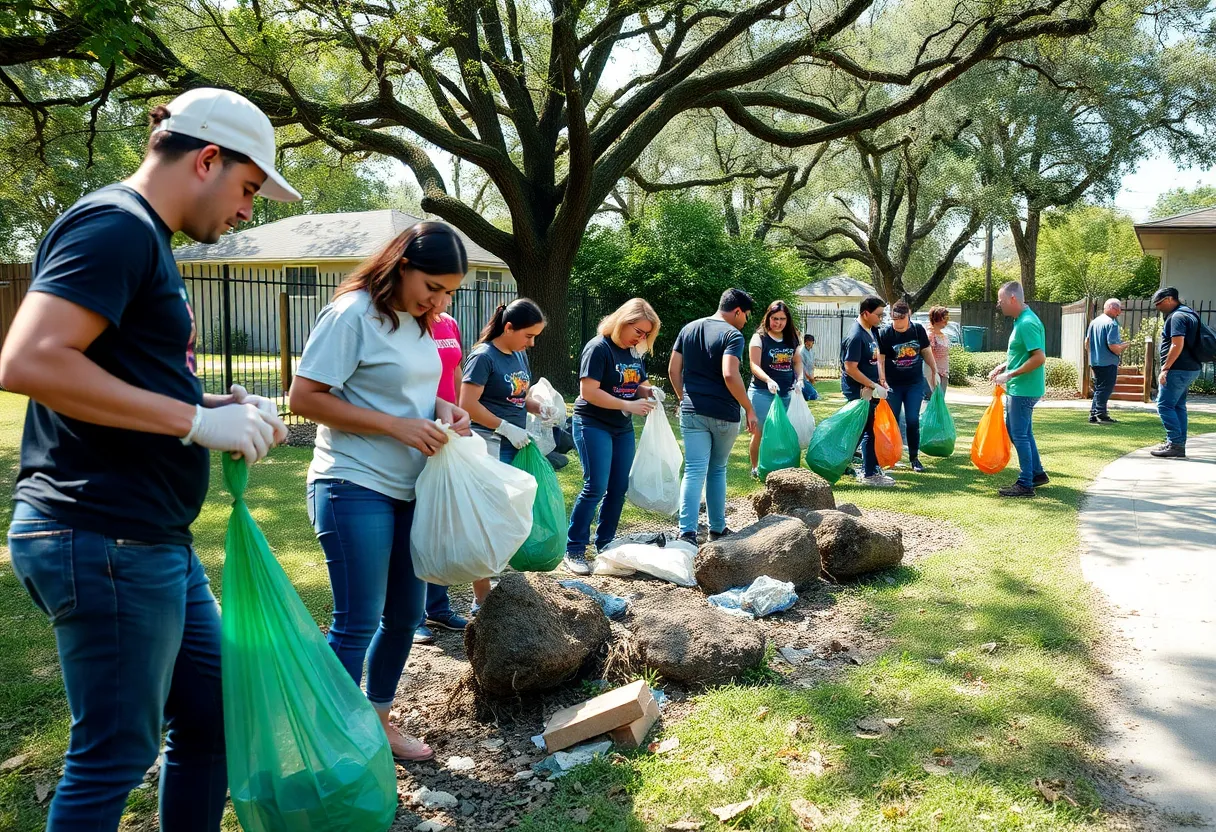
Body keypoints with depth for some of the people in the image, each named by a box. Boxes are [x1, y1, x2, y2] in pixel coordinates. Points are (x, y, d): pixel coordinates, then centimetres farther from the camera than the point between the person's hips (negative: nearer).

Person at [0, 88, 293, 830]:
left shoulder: (145, 240, 18)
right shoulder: (115, 226, -14)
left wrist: (218, 405, 8)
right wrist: (198, 420, -22)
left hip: (157, 541, 10)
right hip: (106, 544, -10)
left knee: (212, 715, 18)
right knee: (116, 755, 3)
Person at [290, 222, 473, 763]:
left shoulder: (418, 322, 11)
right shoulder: (353, 314, -14)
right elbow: (303, 397, -18)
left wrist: (441, 408, 1)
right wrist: (397, 425, -21)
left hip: (409, 490, 9)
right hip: (356, 489, -9)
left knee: (405, 615, 15)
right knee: (357, 625, -3)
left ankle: (378, 720, 32)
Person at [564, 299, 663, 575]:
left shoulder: (635, 353, 9)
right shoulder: (599, 348, -14)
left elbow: (640, 385, 20)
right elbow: (589, 391, -21)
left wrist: (650, 392, -5)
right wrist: (628, 405, -23)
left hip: (623, 428, 8)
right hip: (593, 425, -8)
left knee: (618, 489, 8)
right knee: (595, 487, -11)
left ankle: (605, 544, 21)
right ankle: (574, 550, -4)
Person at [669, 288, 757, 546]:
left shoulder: (688, 329, 9)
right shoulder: (732, 335, -10)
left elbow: (673, 370, 10)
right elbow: (729, 375, -23)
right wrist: (749, 409, -14)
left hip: (691, 412, 4)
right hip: (723, 414, -4)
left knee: (694, 472, -1)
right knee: (717, 470, 14)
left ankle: (687, 532, -14)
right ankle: (717, 528, 25)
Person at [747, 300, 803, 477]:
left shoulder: (791, 338, 10)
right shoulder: (759, 338, -6)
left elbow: (797, 361, 17)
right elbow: (755, 366, -14)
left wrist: (799, 378, -3)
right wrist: (768, 380, -30)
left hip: (786, 393, 5)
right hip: (762, 392, -5)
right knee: (760, 432, -1)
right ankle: (755, 468, 10)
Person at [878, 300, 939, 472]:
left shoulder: (918, 329, -3)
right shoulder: (885, 334, -11)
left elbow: (926, 352, 9)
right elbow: (880, 359, -15)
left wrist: (934, 371, 11)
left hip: (915, 383, 1)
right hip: (893, 385, -1)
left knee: (913, 420, 1)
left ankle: (914, 458, 10)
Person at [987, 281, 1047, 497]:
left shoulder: (1027, 323, -20)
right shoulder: (1020, 321, 12)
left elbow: (1039, 358, -25)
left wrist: (1010, 375, -21)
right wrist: (1002, 367, 11)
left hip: (1024, 390, -10)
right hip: (1017, 389, 10)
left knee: (1020, 435, -3)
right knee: (1014, 431, 19)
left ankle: (1026, 485, 5)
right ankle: (1037, 473, 30)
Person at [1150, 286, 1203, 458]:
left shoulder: (1177, 316, -15)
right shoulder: (1189, 313, 17)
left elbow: (1177, 345, -23)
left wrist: (1165, 368, -21)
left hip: (1178, 370, -10)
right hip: (1190, 369, 10)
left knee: (1165, 405, -8)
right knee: (1178, 406, 14)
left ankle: (1175, 445, -10)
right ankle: (1179, 445, 16)